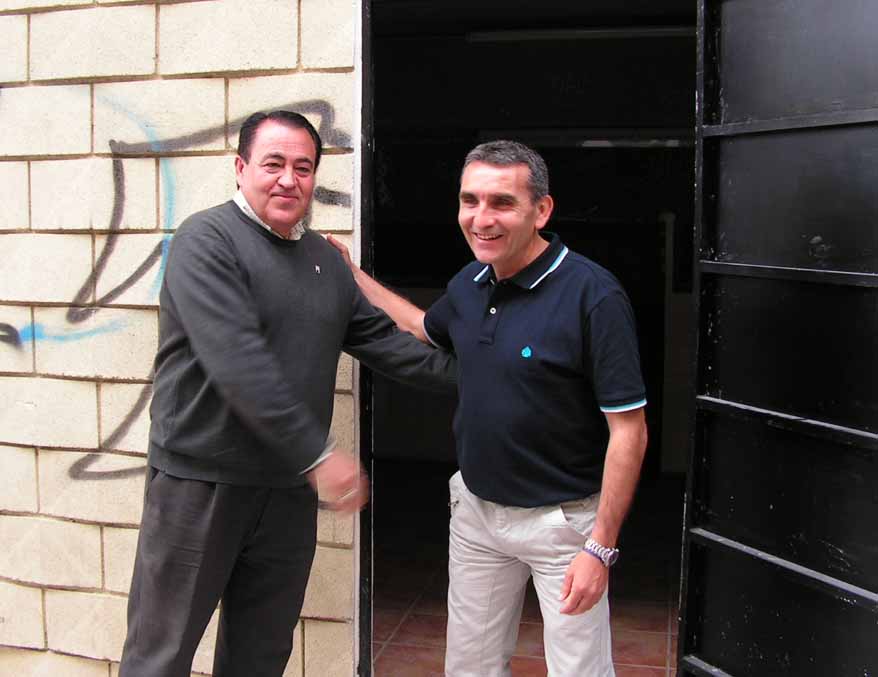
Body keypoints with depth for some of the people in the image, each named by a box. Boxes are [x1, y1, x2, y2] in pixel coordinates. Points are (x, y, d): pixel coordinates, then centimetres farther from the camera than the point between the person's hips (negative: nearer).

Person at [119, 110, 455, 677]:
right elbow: (237, 362, -23)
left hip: (289, 489, 7)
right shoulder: (208, 240, -12)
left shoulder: (325, 259, 12)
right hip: (200, 481, -6)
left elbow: (381, 338, 16)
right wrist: (317, 454, -25)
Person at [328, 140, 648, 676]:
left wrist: (601, 547, -20)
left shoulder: (592, 295, -22)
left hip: (561, 518, -6)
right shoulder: (469, 284, 0)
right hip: (476, 506, 6)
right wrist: (351, 274, 21)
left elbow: (628, 431, -19)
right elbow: (426, 328, 24)